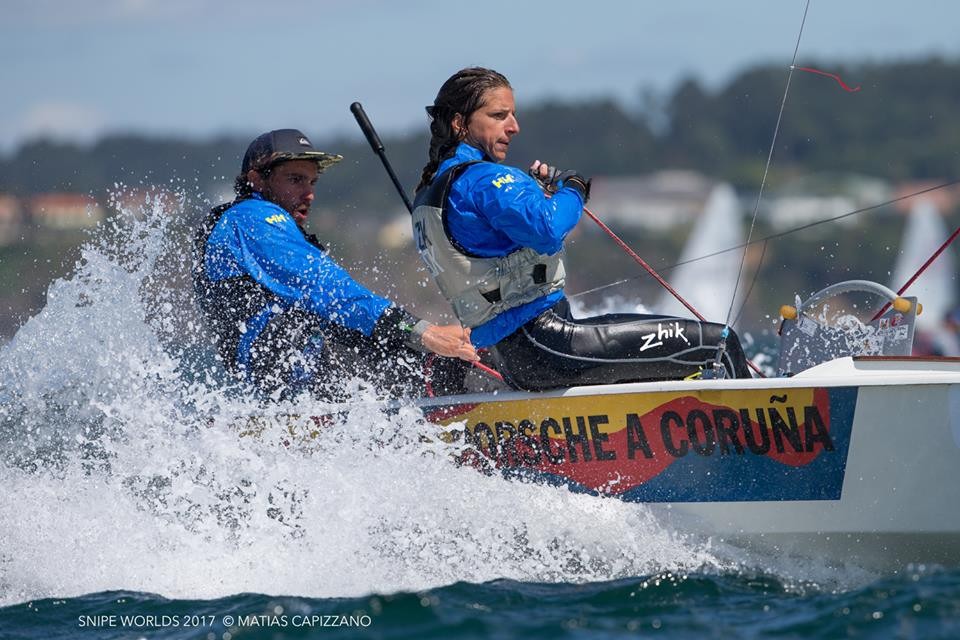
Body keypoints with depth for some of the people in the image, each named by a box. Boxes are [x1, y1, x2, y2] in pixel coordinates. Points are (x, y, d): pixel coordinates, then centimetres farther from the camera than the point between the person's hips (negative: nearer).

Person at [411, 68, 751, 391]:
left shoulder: (431, 191, 17)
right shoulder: (483, 179, -15)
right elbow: (547, 230, -30)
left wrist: (539, 190, 12)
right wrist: (573, 190, -8)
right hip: (542, 346, -11)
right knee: (718, 344, -11)